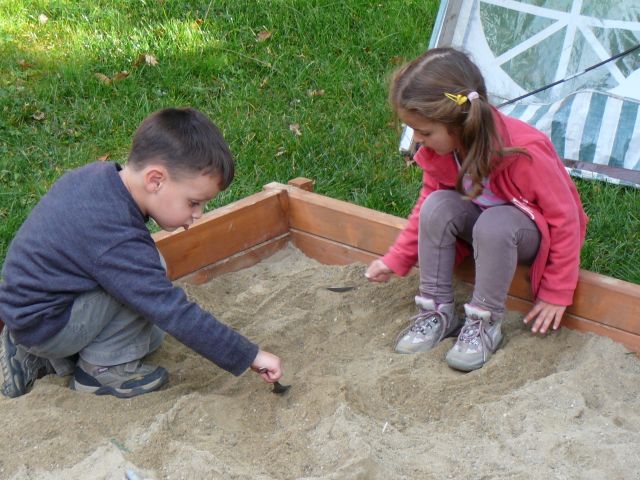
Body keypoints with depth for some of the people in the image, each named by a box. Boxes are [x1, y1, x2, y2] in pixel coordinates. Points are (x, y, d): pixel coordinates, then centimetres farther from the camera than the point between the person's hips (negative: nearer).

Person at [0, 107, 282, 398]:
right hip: (42, 327, -10)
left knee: (150, 338, 16)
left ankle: (41, 357, 17)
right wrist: (251, 356, -23)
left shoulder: (98, 174, -6)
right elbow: (177, 315, -30)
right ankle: (103, 367, -6)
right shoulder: (117, 242, -32)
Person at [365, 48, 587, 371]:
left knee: (495, 224, -38)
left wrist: (556, 294, -19)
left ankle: (486, 322, -21)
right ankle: (436, 311, -15)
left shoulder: (523, 153, -34)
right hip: (480, 220, 6)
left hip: (535, 233, -5)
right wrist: (396, 260, -5)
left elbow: (566, 219, -25)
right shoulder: (436, 150, -15)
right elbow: (425, 205, 2)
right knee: (438, 206, -25)